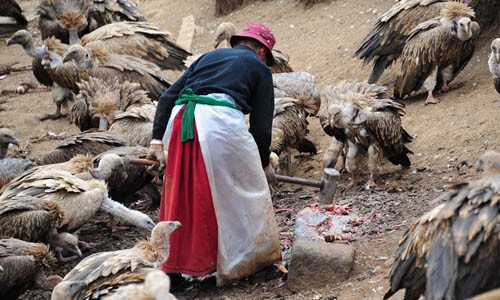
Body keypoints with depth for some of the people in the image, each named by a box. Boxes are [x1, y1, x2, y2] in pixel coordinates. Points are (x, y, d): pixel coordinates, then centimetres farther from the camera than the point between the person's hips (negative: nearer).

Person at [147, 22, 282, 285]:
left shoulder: (209, 57, 31)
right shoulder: (259, 67, 19)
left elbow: (167, 97, 19)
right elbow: (261, 124, 12)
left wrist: (157, 139, 16)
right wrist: (264, 163, 26)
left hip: (180, 120, 5)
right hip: (221, 119, -5)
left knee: (184, 190, 18)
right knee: (248, 192, 11)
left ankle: (180, 259, 25)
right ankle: (245, 259, 19)